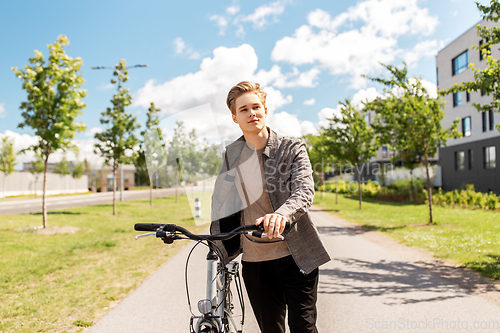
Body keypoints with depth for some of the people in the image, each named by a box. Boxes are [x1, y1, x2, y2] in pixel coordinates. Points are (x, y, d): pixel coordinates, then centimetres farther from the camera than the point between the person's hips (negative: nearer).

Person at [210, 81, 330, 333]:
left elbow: (304, 191, -20)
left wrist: (281, 213, -41)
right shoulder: (231, 155, 6)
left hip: (295, 256, -3)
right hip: (255, 260, 3)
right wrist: (220, 247, 5)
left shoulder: (293, 148, -5)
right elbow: (220, 201, 12)